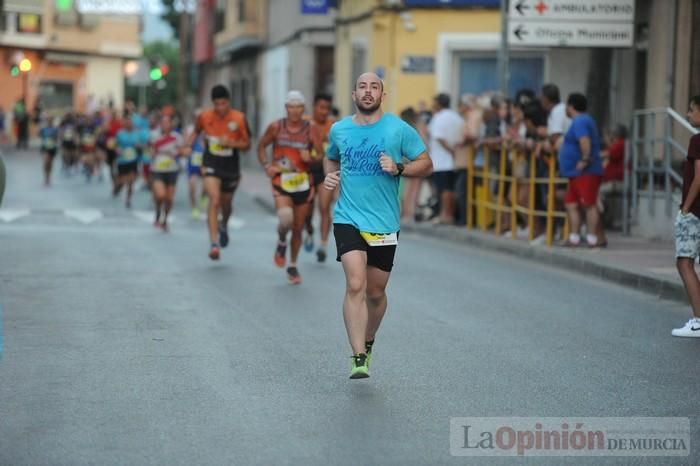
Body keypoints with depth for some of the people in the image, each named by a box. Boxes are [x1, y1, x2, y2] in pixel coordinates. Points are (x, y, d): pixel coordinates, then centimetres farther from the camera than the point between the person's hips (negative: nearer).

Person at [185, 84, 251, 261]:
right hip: (211, 166, -1)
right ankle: (214, 243, -24)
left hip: (231, 167, 1)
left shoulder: (239, 118, -11)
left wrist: (231, 143, -22)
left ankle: (224, 226, 54)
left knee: (226, 203, 18)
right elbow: (196, 131, 14)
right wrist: (188, 145, -3)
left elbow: (247, 145, -4)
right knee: (214, 200, -21)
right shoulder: (204, 117, -7)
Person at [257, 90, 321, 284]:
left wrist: (310, 158, -21)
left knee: (298, 228, 10)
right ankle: (281, 242, 7)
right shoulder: (276, 127, -3)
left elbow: (321, 156, 0)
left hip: (303, 183, 2)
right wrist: (266, 166, -3)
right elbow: (261, 146, 11)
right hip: (281, 182, -1)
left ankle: (292, 266, 29)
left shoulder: (311, 129, -3)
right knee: (286, 219, -27)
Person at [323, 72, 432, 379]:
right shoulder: (339, 130, 6)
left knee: (376, 292, 11)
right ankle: (358, 358, -18)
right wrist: (330, 175, 4)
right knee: (355, 285, -17)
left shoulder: (399, 129, -2)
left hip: (384, 223, 0)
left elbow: (426, 165, 2)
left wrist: (398, 168, -16)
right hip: (348, 219, 0)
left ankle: (368, 344, 38)